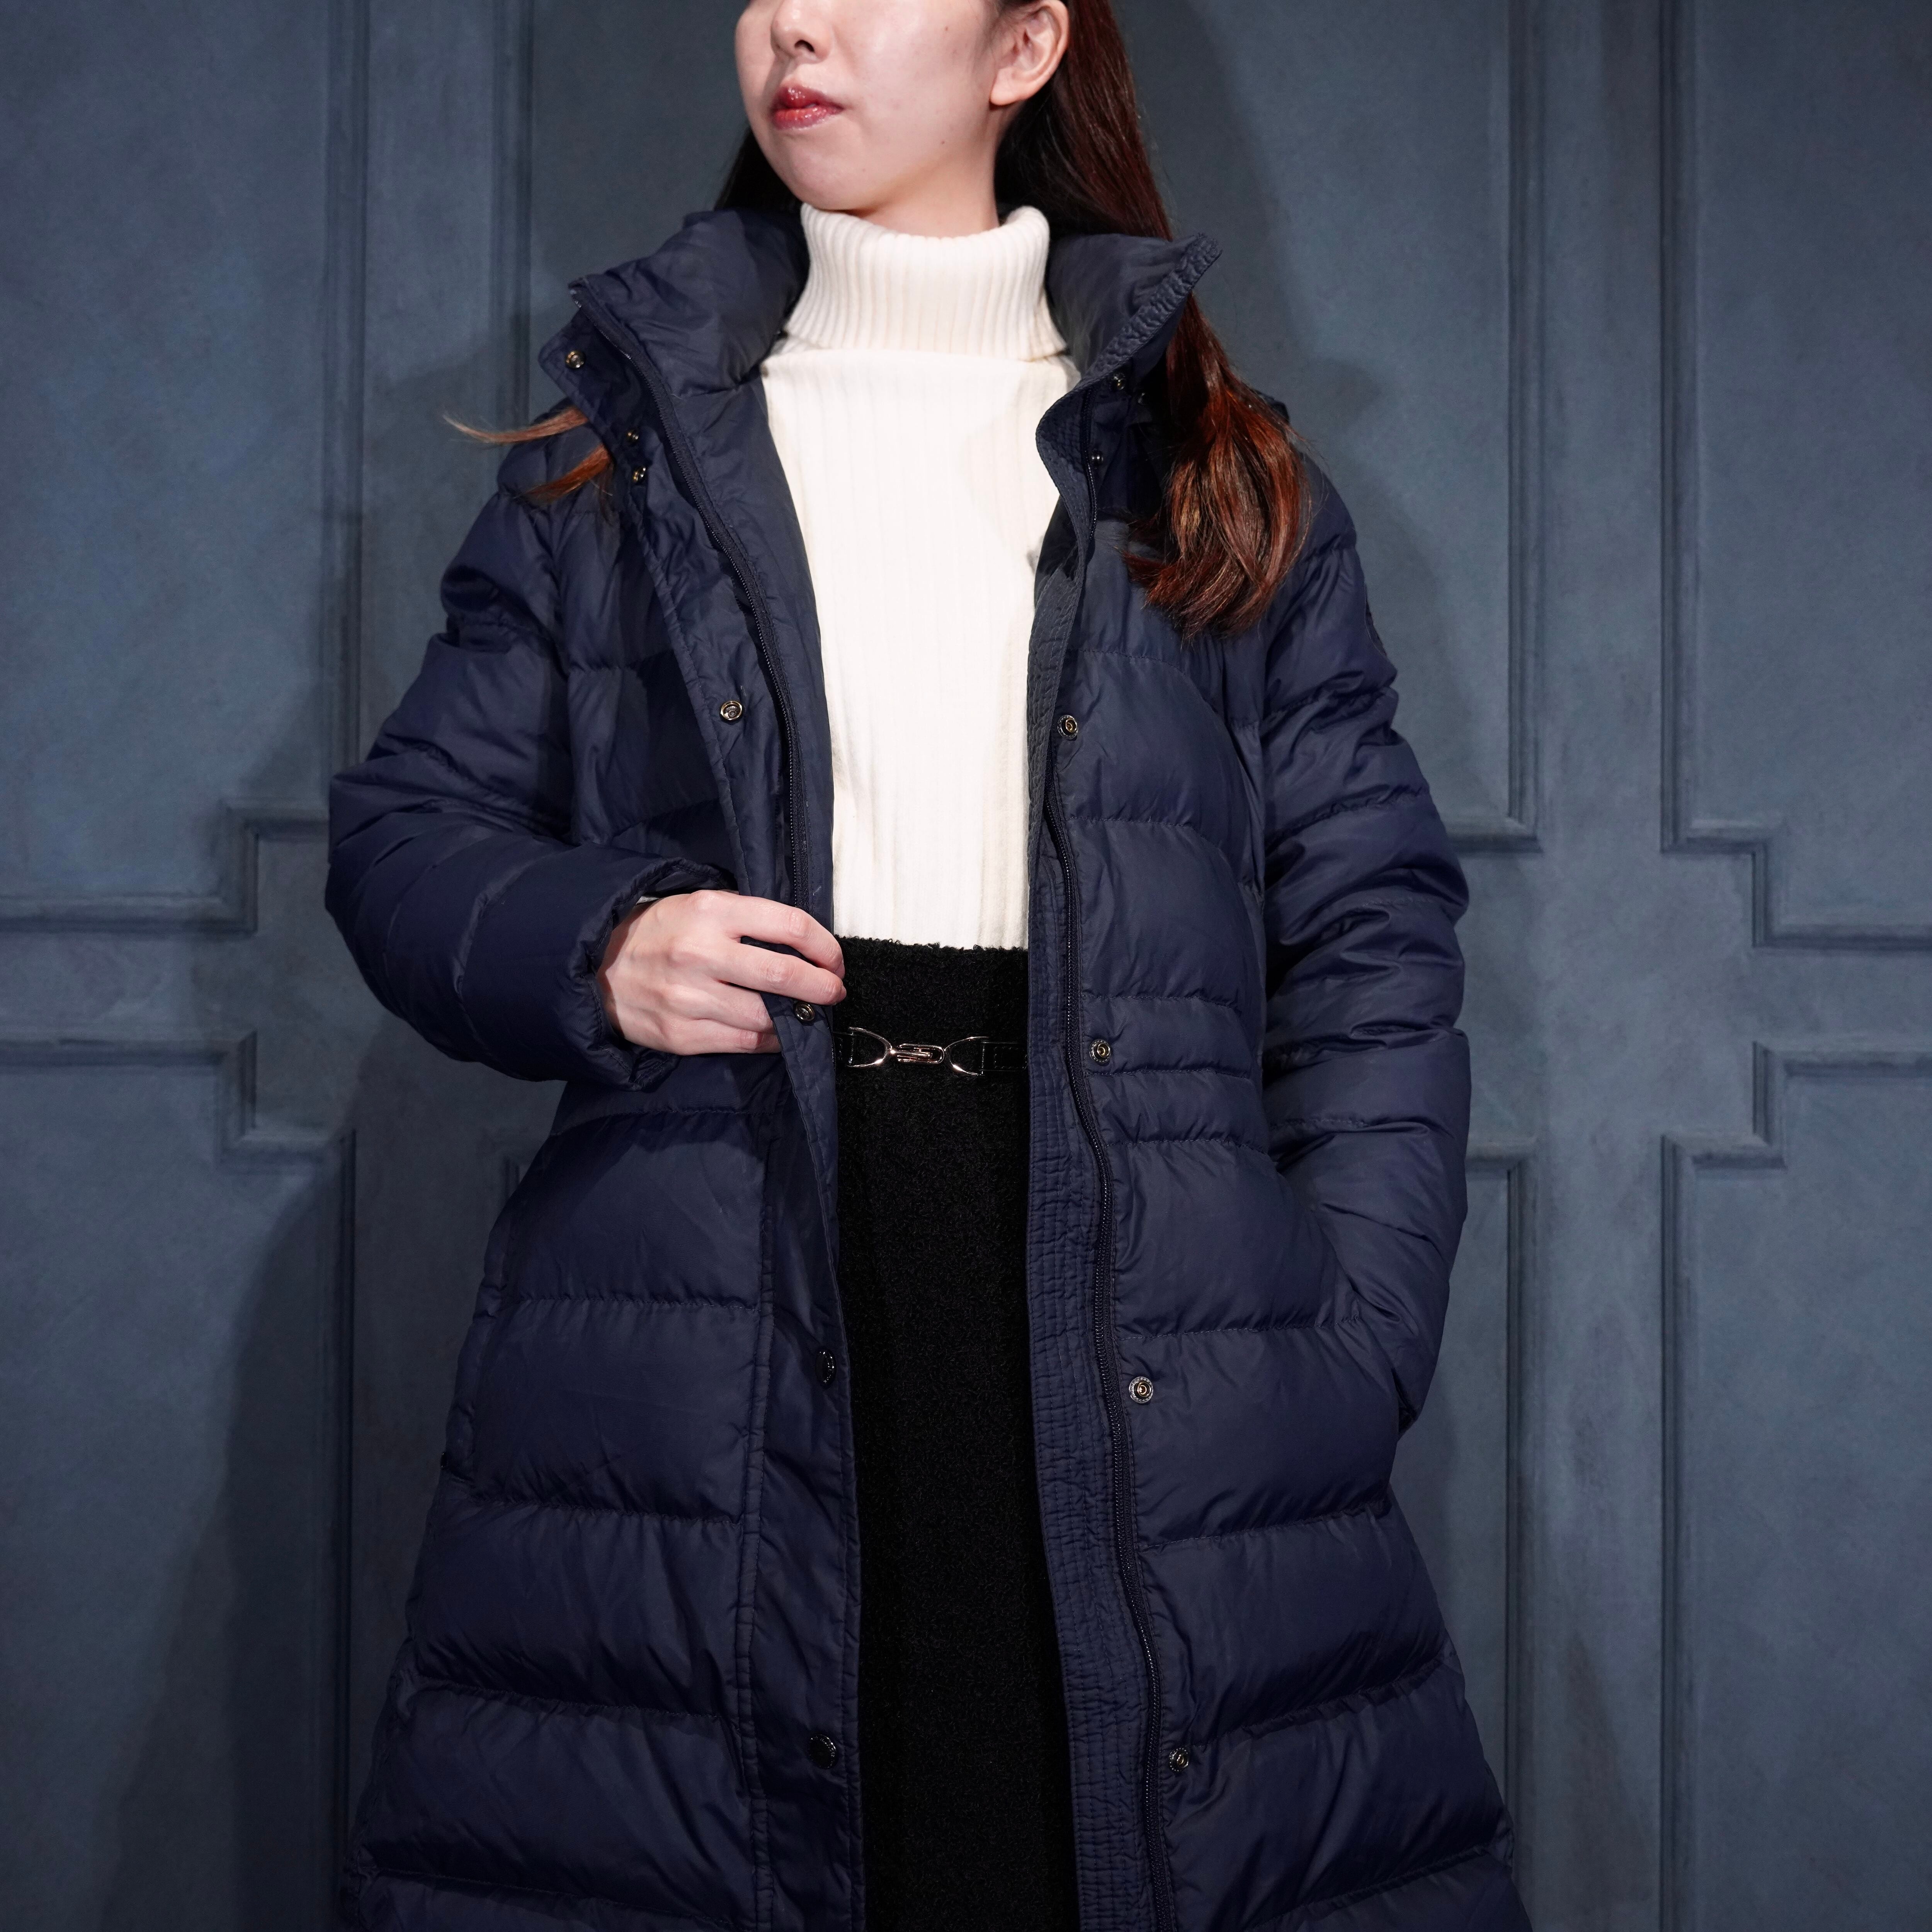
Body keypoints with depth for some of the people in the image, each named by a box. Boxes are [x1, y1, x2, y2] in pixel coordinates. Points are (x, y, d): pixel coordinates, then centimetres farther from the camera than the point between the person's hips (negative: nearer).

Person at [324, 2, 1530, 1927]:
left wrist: (1353, 1344, -3)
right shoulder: (626, 438, 14)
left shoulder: (1217, 470, 13)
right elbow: (406, 826, 15)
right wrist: (590, 956, -7)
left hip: (1135, 1335, 0)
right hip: (698, 1329, 1)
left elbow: (1368, 934, 9)